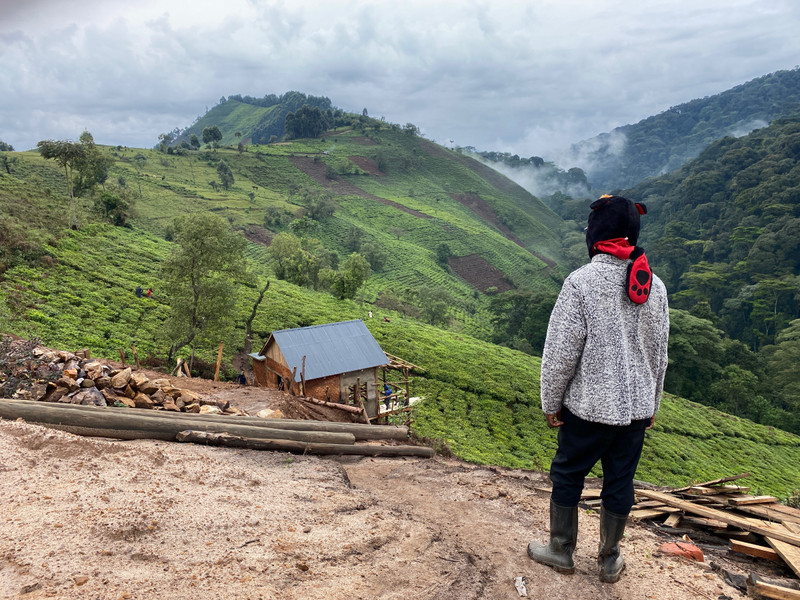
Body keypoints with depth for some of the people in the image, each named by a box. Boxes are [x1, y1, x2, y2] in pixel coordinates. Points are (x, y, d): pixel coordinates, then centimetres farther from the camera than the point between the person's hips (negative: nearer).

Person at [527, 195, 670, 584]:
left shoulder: (581, 282, -17)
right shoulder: (655, 286, 1)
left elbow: (561, 351, -16)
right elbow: (659, 353, 9)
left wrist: (550, 402, -3)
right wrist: (651, 404, 21)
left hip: (589, 406, -5)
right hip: (637, 407, 5)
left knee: (567, 475, 14)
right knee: (620, 482, 17)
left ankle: (560, 551, 30)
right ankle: (609, 560, 33)